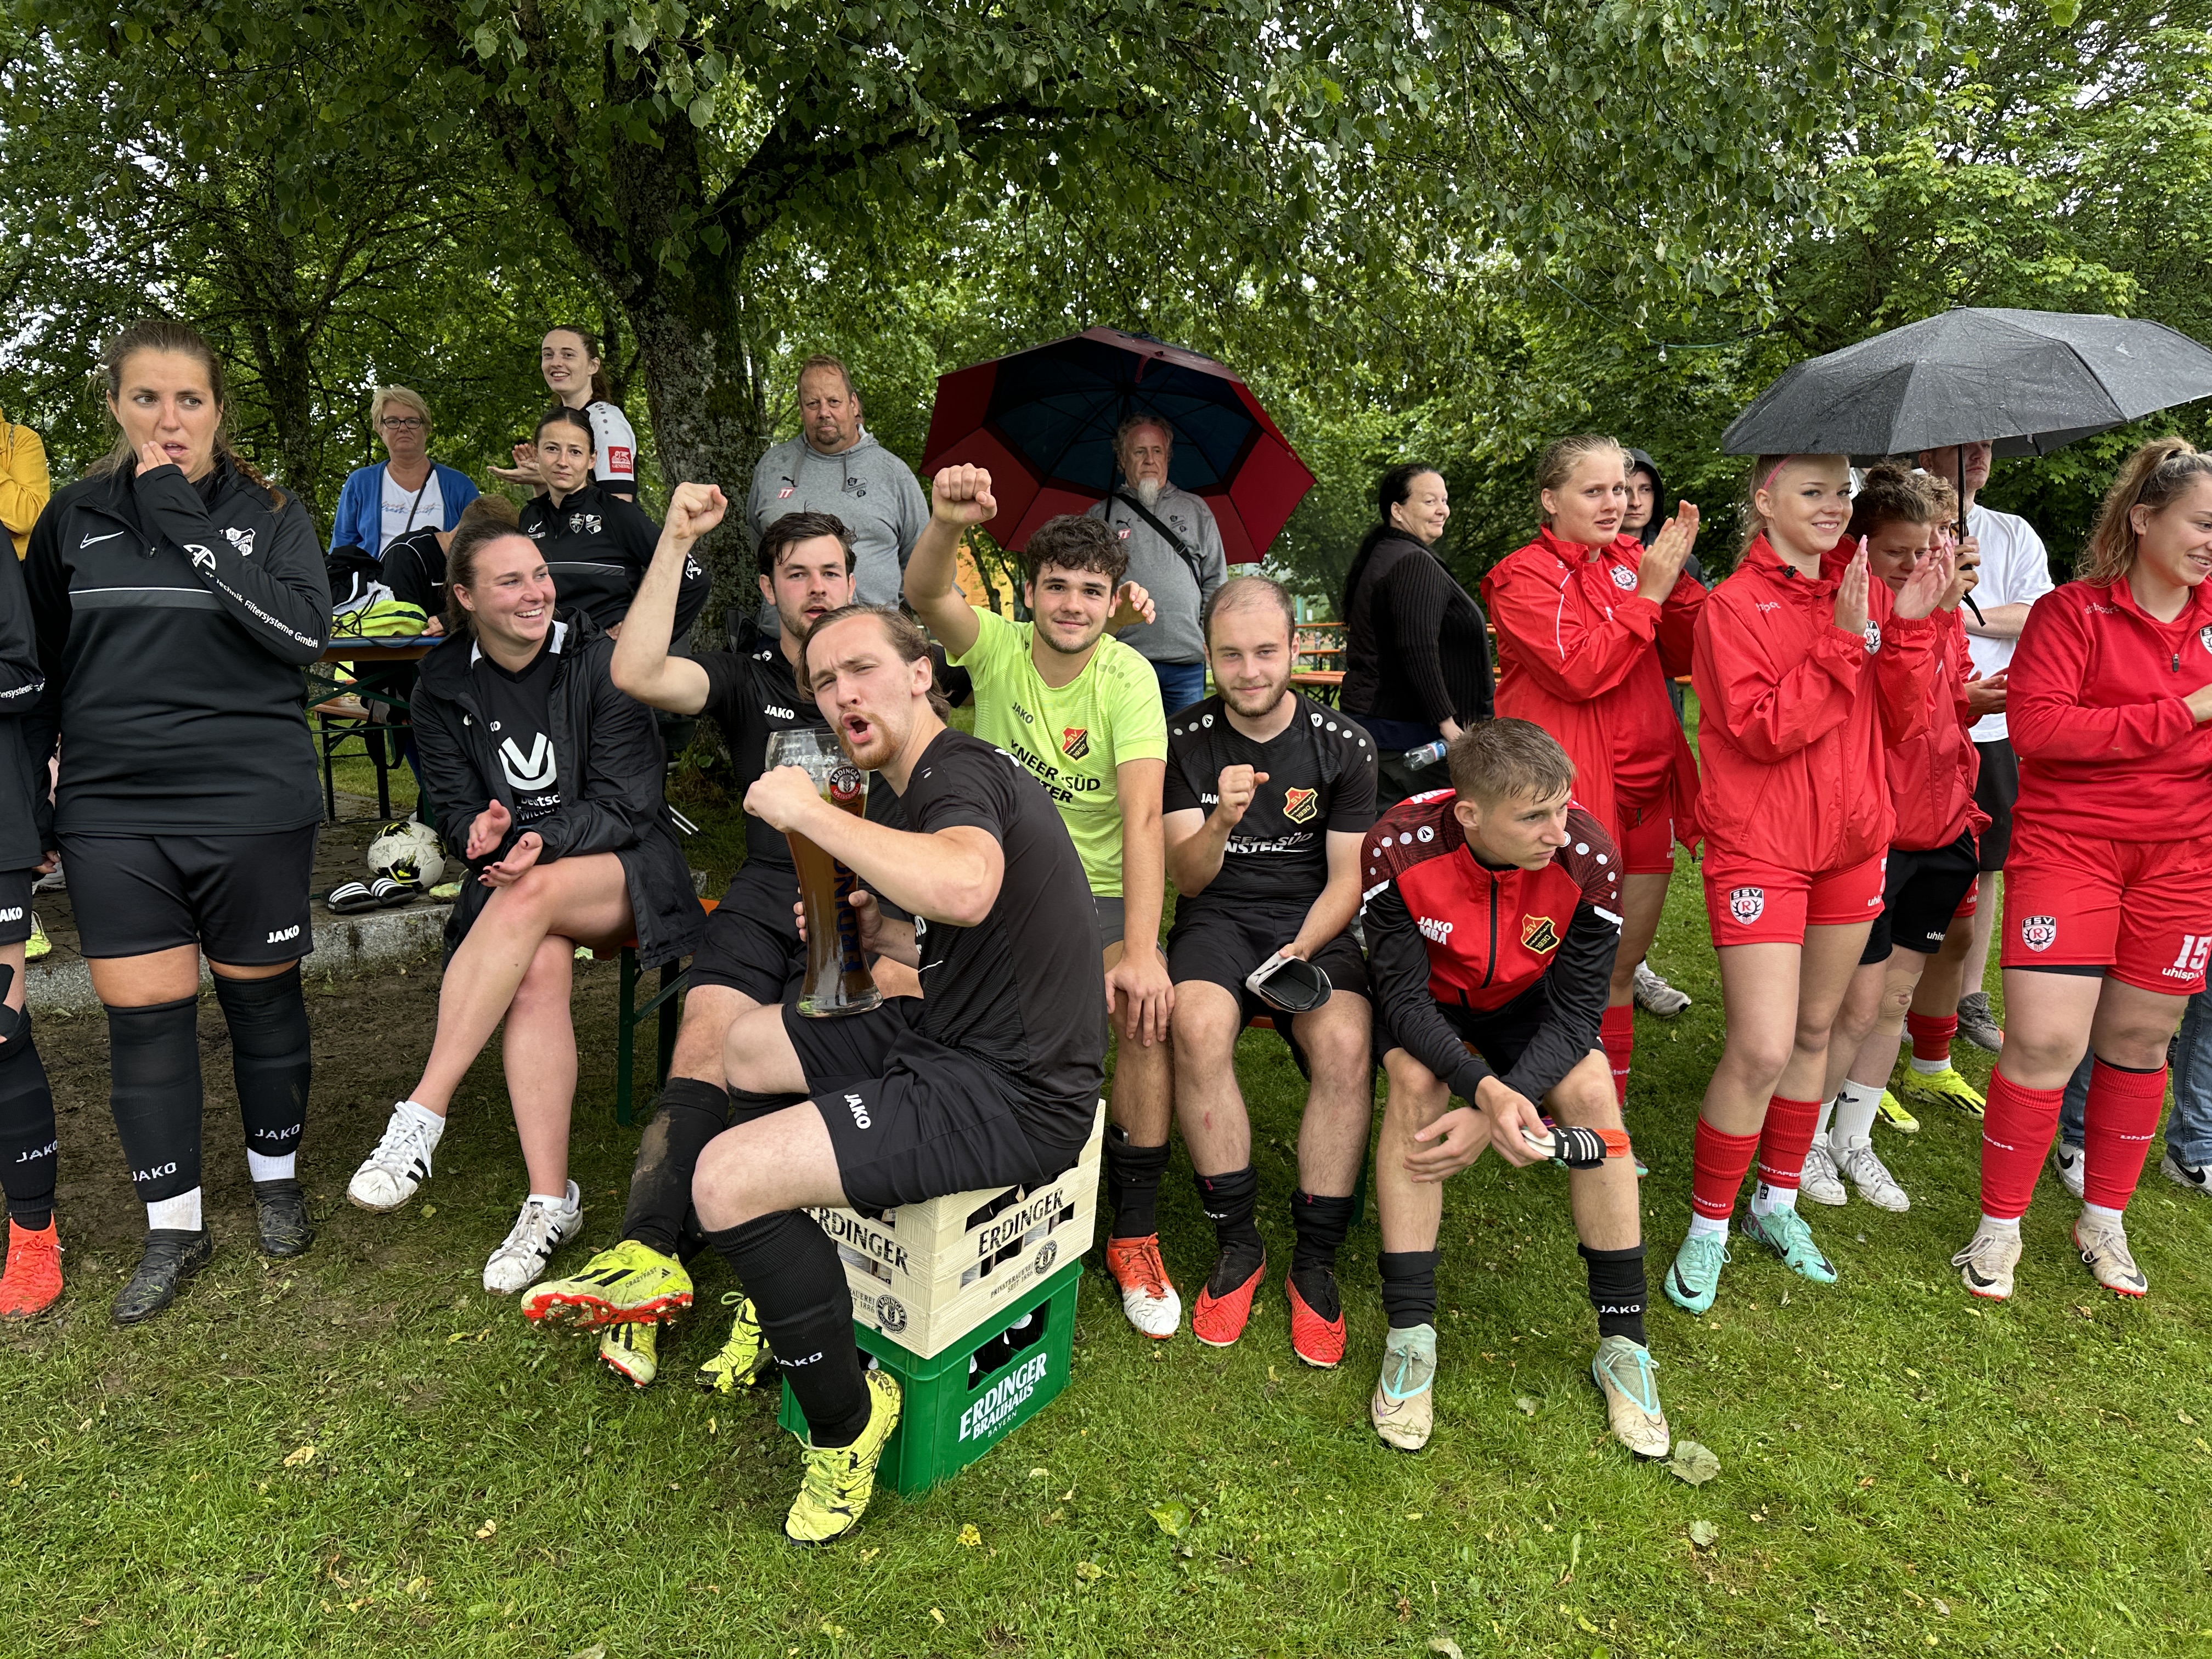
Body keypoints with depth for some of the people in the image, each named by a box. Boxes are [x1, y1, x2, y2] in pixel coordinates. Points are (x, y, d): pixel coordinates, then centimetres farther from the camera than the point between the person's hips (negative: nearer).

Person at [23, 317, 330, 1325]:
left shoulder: (271, 514, 2)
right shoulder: (74, 518, 8)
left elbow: (305, 635, -15)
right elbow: (39, 668, 15)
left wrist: (186, 529, -16)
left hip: (253, 806, -2)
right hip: (113, 815, 2)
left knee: (261, 996, 10)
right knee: (143, 1015, 4)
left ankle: (276, 1178, 30)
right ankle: (174, 1226, 19)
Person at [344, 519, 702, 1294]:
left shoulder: (599, 662, -6)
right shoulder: (444, 685, 6)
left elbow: (624, 803, -8)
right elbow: (454, 808, 7)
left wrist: (545, 839, -24)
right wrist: (483, 826, -18)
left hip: (622, 867, -2)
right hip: (513, 876, 2)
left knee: (533, 896, -37)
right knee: (537, 969, -32)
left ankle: (423, 1113, -32)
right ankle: (550, 1200, -28)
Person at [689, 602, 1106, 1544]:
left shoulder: (957, 770, -15)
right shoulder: (928, 786, 16)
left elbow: (967, 889, -41)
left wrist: (808, 811, -27)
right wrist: (888, 939, 9)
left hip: (1011, 1094, -11)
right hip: (948, 1038, 11)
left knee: (726, 1180, -20)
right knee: (744, 1043, 21)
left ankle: (845, 1426, 4)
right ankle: (779, 1299, 35)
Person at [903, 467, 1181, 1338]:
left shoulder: (1128, 677, -12)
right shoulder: (998, 646, -5)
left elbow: (1143, 816, -23)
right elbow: (925, 595, -27)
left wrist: (1139, 952, -34)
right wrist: (947, 523, -50)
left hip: (1098, 890, -1)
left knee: (1152, 1008, -27)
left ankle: (1135, 1234, -7)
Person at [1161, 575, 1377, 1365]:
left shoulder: (1345, 745, 0)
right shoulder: (1185, 740, 0)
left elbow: (1347, 878, 2)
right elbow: (1189, 879, -4)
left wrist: (1299, 954, -16)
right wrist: (1221, 821, -26)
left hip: (1315, 922, 0)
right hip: (1219, 916, 0)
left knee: (1345, 1043, -29)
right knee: (1199, 1026, -32)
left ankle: (1315, 1261, -10)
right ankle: (1237, 1243, -12)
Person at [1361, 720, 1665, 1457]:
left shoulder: (1588, 856, -30)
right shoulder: (1401, 847, -34)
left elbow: (1576, 1013, -23)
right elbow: (1404, 995, -28)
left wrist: (1491, 1113, -34)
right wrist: (1484, 1088, -44)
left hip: (1528, 997, 2)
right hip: (1426, 992, -1)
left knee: (1592, 1093, -21)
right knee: (1414, 1083, -29)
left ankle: (1623, 1343, -5)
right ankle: (1409, 1337, -19)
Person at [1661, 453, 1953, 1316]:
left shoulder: (1865, 592, 8)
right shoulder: (1735, 605, -9)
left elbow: (1900, 723, 3)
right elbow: (1761, 729, -19)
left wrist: (1908, 628, -10)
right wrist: (1843, 641, -22)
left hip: (1851, 840, 6)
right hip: (1759, 846, -6)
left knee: (1814, 1030, 15)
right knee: (1762, 1049, -10)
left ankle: (1777, 1203, 32)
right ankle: (1707, 1227, 9)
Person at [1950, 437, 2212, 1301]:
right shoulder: (2073, 611, -6)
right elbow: (2036, 722, -19)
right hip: (2068, 843, -5)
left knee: (2139, 1038, 11)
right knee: (2045, 1042, -9)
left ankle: (2103, 1220, 28)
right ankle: (1999, 1225, 9)